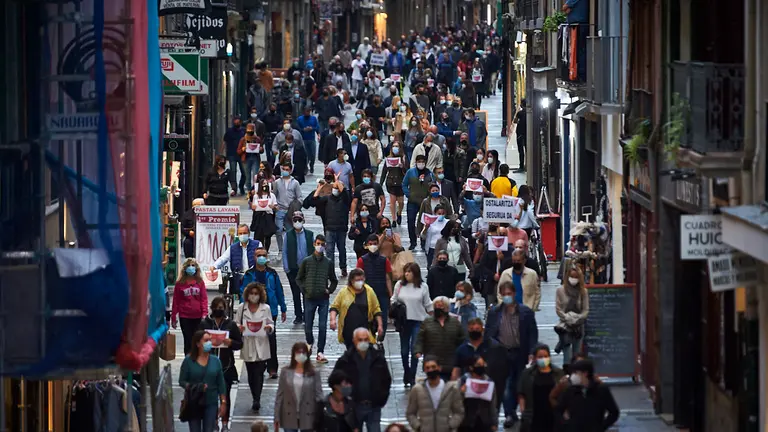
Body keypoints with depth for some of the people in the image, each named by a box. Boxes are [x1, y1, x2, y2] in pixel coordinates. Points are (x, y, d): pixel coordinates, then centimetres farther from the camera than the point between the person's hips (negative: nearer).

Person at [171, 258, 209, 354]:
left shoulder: (200, 282, 5)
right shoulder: (180, 283, 2)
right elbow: (176, 301, 4)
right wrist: (173, 317, 3)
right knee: (188, 341, 2)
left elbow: (204, 299, 2)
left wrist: (204, 313, -10)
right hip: (185, 317, 0)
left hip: (198, 317, 0)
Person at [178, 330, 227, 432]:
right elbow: (182, 381, -3)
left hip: (211, 404, 1)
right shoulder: (188, 361, -4)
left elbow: (221, 384, 5)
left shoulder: (215, 361, 2)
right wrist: (193, 387, -21)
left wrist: (223, 403, 1)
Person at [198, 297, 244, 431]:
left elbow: (240, 343, 6)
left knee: (226, 394, 6)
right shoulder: (204, 324, 1)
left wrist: (231, 343, -15)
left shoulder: (231, 324, 3)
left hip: (226, 365, 0)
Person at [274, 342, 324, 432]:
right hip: (290, 417, 1)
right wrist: (277, 417, -2)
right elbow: (279, 395, 2)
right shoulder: (285, 372, 1)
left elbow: (319, 396, -4)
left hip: (307, 417, -1)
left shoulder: (314, 374, -2)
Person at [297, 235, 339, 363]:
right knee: (308, 325, 5)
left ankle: (320, 353, -1)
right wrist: (304, 289, -4)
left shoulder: (328, 263, 6)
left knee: (323, 326, -5)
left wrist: (329, 290, 0)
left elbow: (334, 280, 16)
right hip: (310, 298, 0)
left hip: (323, 299, 0)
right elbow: (299, 278, 10)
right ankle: (310, 343, 36)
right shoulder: (306, 261, 4)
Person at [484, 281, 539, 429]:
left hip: (520, 354, 0)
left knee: (518, 385, 9)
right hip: (502, 354, 0)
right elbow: (488, 333, 6)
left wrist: (531, 353, -9)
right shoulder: (494, 312, 5)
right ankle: (509, 415, -4)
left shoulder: (526, 312, 1)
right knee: (506, 385, -6)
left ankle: (512, 411, 24)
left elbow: (533, 333, 0)